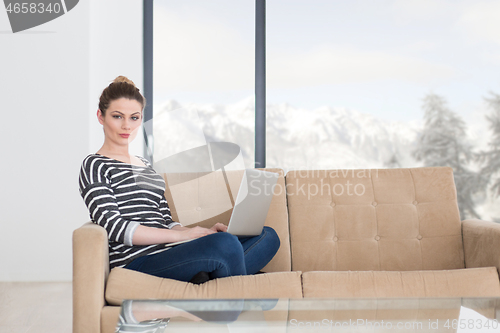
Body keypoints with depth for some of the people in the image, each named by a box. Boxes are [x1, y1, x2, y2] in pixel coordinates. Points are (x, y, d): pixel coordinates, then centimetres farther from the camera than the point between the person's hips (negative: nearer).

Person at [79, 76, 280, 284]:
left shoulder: (145, 165, 28)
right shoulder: (94, 166, 5)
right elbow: (114, 227, -9)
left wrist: (206, 232, 1)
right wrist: (181, 235, -13)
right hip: (137, 263, -8)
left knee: (268, 236, -6)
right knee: (225, 243, -33)